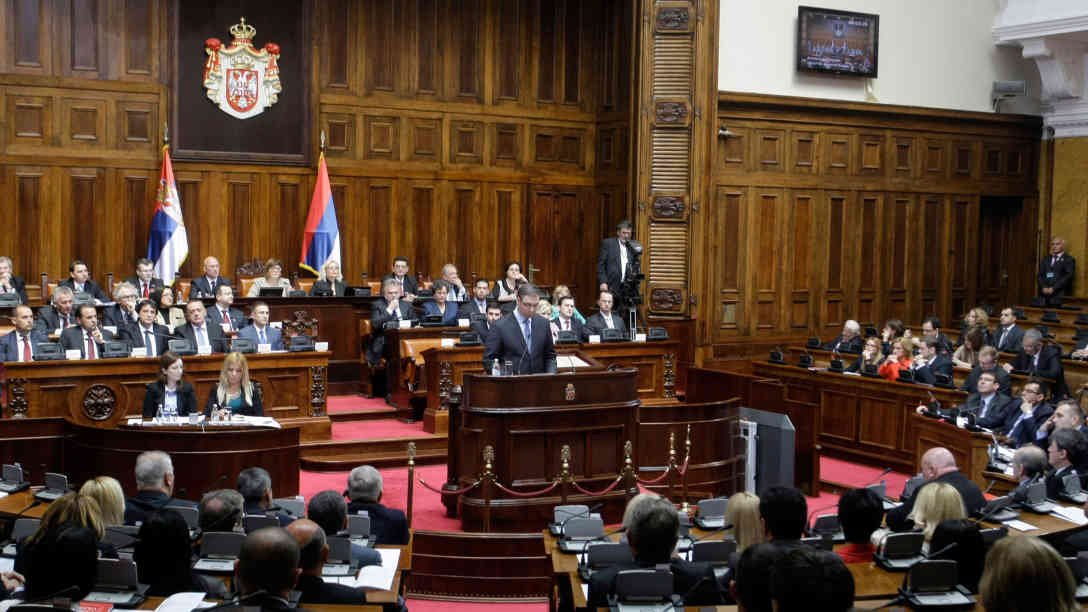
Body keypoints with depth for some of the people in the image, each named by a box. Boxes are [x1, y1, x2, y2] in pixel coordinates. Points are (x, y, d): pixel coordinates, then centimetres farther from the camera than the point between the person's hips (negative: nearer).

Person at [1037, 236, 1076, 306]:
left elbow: (1068, 277, -7)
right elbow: (1040, 275, 14)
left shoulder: (1069, 259, 5)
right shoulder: (1046, 259, 22)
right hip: (1044, 295, 4)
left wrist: (1053, 288, -14)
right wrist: (1044, 287, -5)